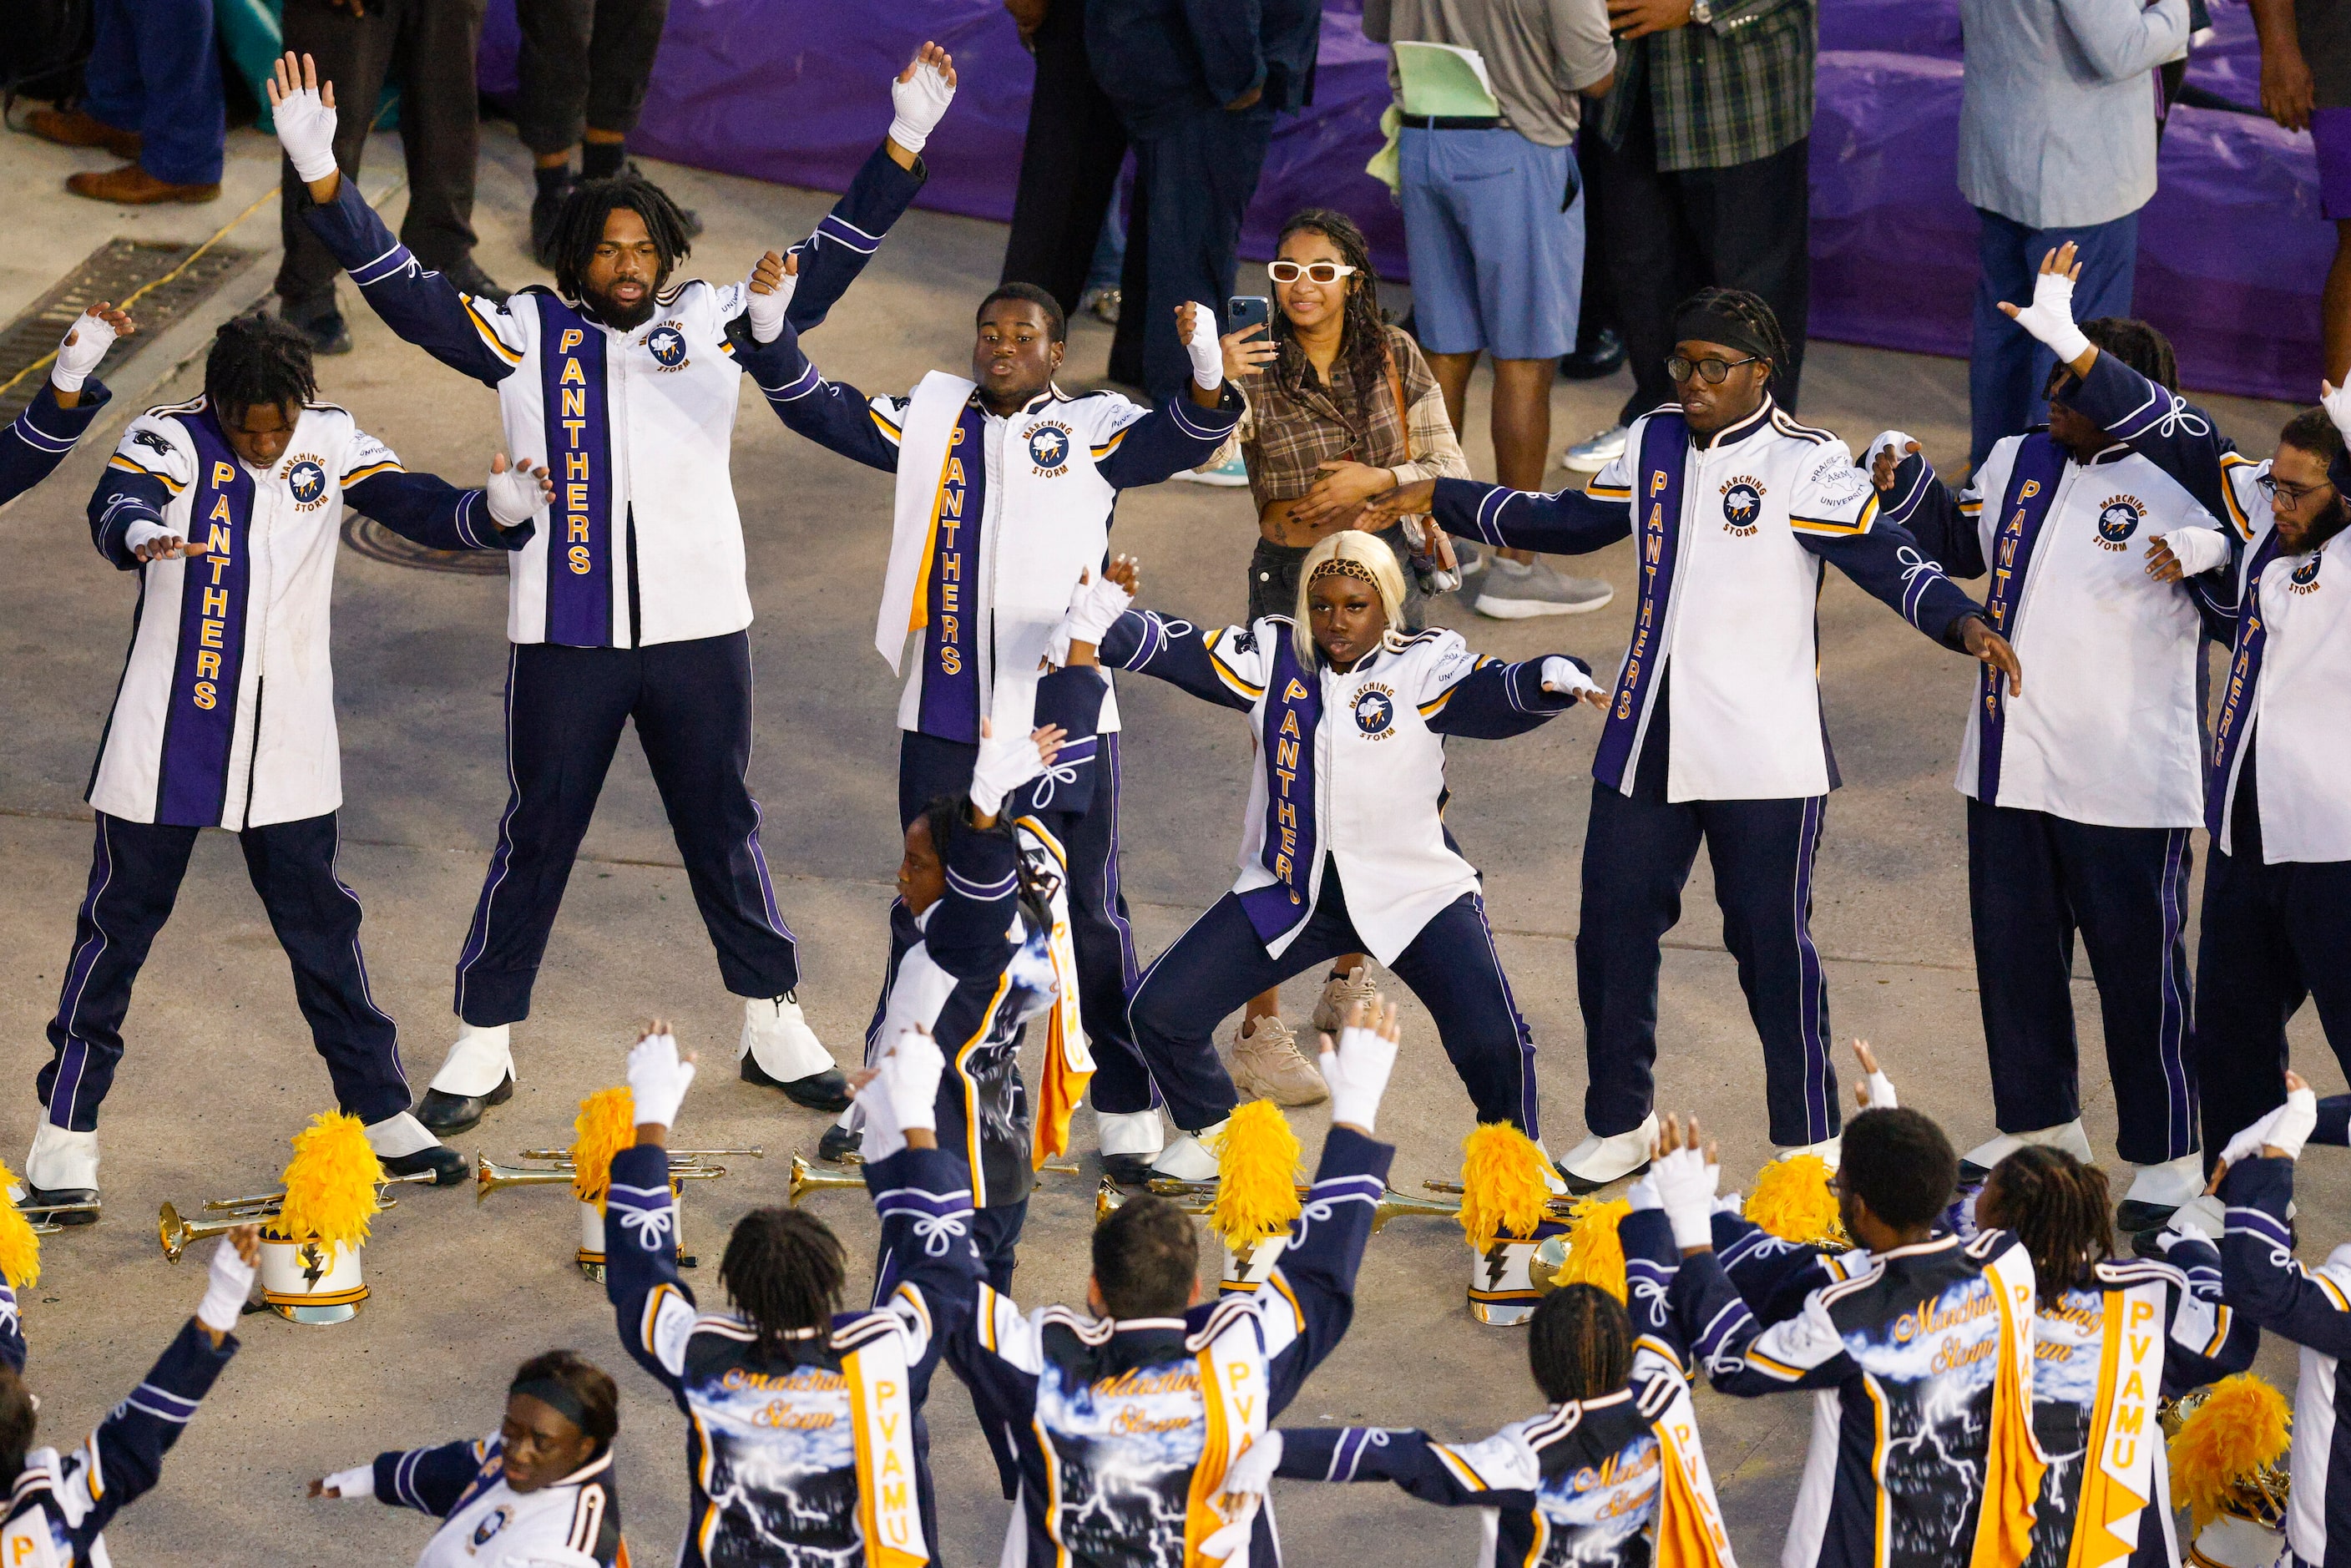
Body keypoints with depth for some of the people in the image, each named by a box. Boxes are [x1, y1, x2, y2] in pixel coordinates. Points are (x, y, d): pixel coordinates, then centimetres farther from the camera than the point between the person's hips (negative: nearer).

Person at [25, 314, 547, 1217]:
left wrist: (499, 509, -27)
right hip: (169, 737, -3)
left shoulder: (330, 442, -1)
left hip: (289, 743, 3)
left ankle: (381, 1112, 22)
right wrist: (141, 534, -57)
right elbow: (117, 502, -33)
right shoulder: (168, 442, -13)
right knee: (120, 920, 5)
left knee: (321, 922, 10)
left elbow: (418, 507, -6)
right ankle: (68, 1126, 16)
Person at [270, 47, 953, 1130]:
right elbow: (400, 289, -5)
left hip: (698, 628, 1)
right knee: (536, 836, 7)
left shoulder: (713, 322, 4)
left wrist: (902, 144, -3)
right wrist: (321, 174, -16)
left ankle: (773, 1025, 28)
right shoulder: (525, 334, 0)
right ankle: (483, 1048, 18)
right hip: (565, 636, -1)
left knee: (722, 829, 13)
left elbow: (827, 261, 5)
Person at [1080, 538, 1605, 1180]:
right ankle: (1212, 1134, 26)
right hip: (1289, 894, 3)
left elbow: (1494, 697, -26)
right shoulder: (1272, 656, -1)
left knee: (1491, 1038, -20)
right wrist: (1103, 615, -28)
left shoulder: (1424, 665, -9)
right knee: (1160, 1009, -3)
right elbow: (1173, 651, -8)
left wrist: (1554, 678, -48)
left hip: (1414, 895, -3)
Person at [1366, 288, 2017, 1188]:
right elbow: (1571, 522, 25)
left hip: (1765, 758, -6)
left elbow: (1882, 558, -18)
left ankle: (1810, 1143, 13)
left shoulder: (1805, 463, -8)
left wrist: (1962, 622, -35)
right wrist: (1441, 500, 25)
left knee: (1773, 947, -1)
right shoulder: (1654, 444, 11)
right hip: (1644, 743, 6)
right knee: (1612, 934, 8)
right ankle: (1620, 1129, 24)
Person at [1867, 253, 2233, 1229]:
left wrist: (2206, 562, -37)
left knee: (2138, 968, 3)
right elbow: (1960, 547, 24)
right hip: (2009, 772, 7)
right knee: (2014, 954, 17)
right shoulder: (2016, 463, 6)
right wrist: (1906, 486, 8)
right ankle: (2038, 1126, 36)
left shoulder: (2175, 488, -13)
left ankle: (2167, 1157, 18)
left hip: (2129, 785, -6)